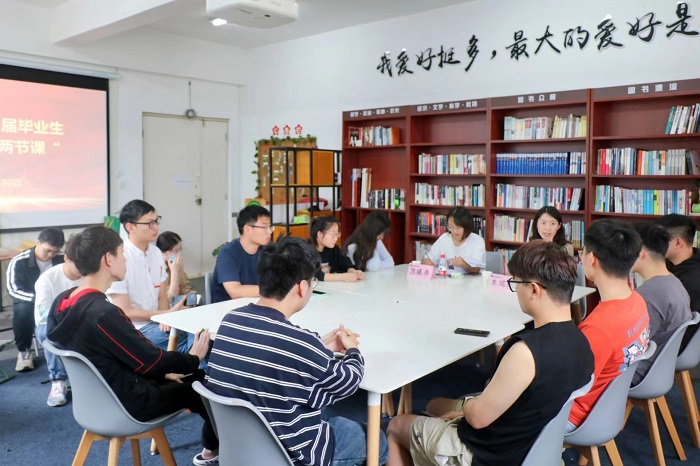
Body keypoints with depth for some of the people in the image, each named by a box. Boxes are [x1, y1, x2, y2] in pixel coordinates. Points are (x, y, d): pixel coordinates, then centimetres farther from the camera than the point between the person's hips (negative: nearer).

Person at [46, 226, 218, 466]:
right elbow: (150, 360, -22)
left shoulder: (62, 302, -2)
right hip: (126, 404, -8)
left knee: (194, 376, 17)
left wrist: (163, 373, 8)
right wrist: (193, 359, -4)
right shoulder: (103, 313, -31)